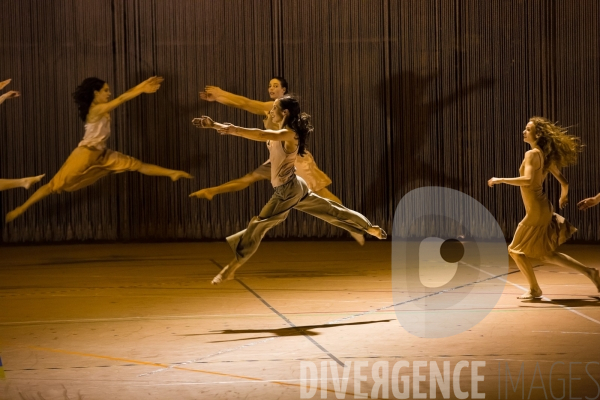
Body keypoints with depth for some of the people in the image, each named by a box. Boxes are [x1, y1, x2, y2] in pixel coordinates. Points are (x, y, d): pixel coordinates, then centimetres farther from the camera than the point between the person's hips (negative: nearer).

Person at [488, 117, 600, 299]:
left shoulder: (532, 154, -16)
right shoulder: (546, 156, 9)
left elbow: (527, 180, -30)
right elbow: (564, 182, 14)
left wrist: (500, 180, -22)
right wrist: (563, 196, 35)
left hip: (536, 212, -9)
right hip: (544, 209, 9)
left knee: (516, 249, 5)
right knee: (546, 255, 15)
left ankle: (534, 289, 11)